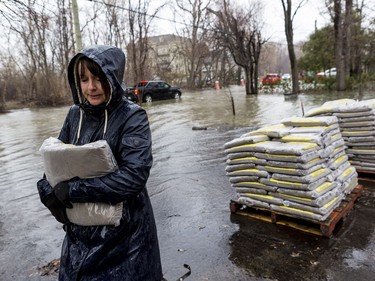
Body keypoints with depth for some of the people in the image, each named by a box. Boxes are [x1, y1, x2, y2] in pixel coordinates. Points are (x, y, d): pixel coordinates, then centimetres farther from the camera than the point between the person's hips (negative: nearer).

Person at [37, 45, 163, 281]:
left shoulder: (133, 116, -16)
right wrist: (49, 191, -14)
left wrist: (72, 190, -22)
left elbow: (134, 175, -26)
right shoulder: (75, 115, 0)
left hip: (124, 231, -4)